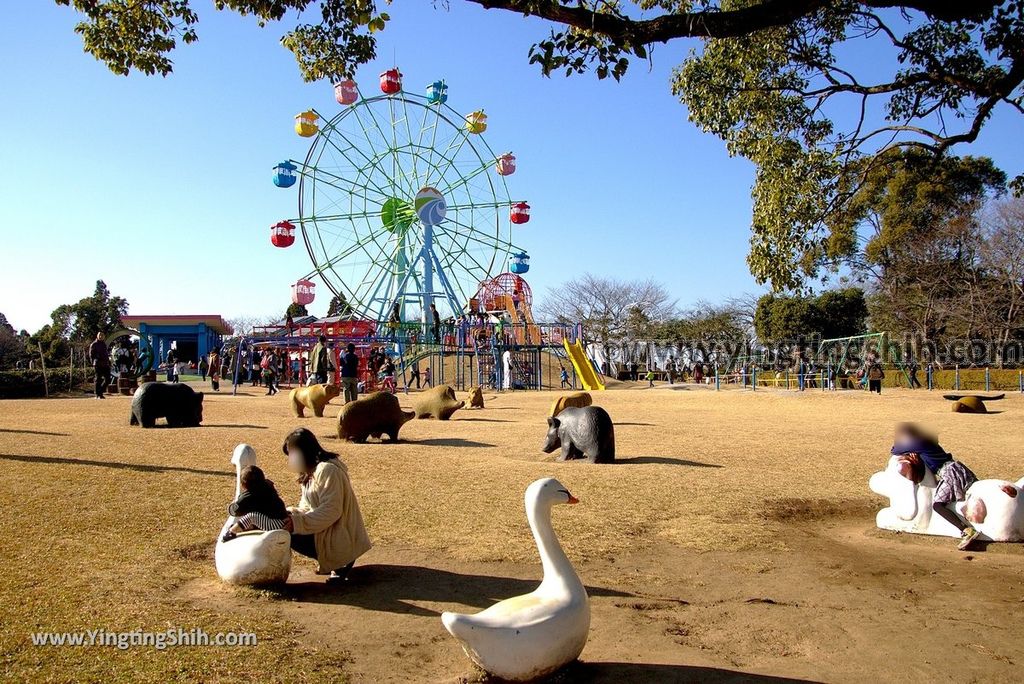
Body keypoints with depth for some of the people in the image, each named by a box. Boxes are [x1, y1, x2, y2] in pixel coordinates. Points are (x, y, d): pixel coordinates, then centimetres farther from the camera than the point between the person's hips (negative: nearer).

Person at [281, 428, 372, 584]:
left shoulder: (327, 470, -19)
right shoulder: (311, 472, 14)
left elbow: (331, 511, -25)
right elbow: (307, 507, 13)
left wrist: (297, 522, -27)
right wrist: (291, 514, -7)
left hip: (341, 540, -10)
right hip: (326, 531, 10)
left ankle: (340, 561, -6)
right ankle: (334, 561, 7)